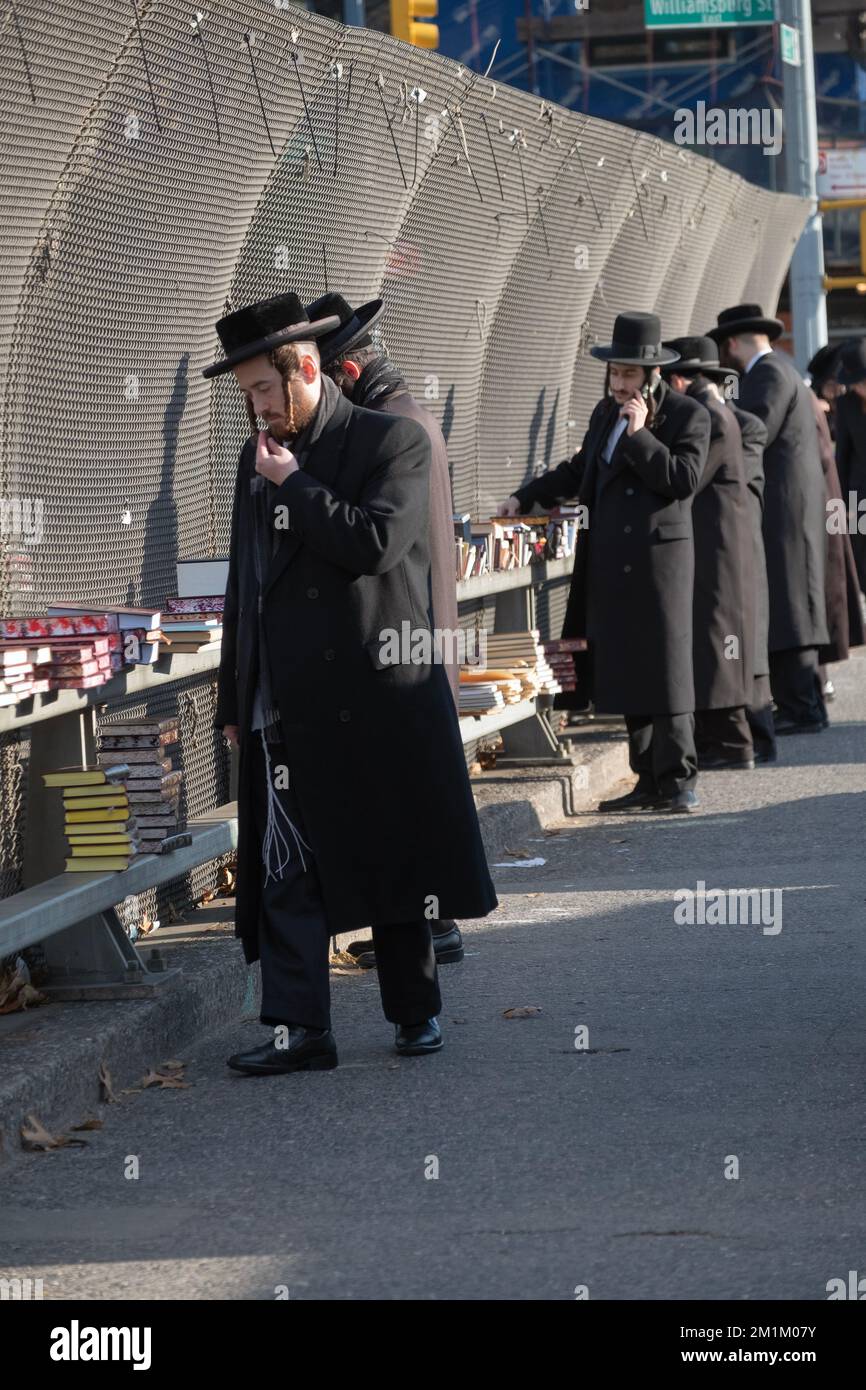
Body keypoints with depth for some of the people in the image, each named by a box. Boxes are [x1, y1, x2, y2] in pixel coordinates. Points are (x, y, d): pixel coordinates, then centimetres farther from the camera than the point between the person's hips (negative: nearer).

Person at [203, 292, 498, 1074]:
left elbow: (376, 542, -20)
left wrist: (294, 485, -12)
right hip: (284, 707, 4)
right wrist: (234, 700, 15)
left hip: (377, 694, -4)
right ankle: (301, 1030, -3)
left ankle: (414, 1011, 22)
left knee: (393, 855, 8)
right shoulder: (259, 460, 13)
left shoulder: (392, 441, -4)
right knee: (287, 869, -3)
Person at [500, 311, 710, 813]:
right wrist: (527, 497, 22)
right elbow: (580, 470, 29)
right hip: (611, 564, 7)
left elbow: (684, 479, -17)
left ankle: (679, 781, 0)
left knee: (664, 671, -5)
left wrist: (640, 435, -18)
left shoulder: (688, 415, -5)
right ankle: (650, 780, 13)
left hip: (658, 559, -7)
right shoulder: (606, 414, 16)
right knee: (627, 673, 7)